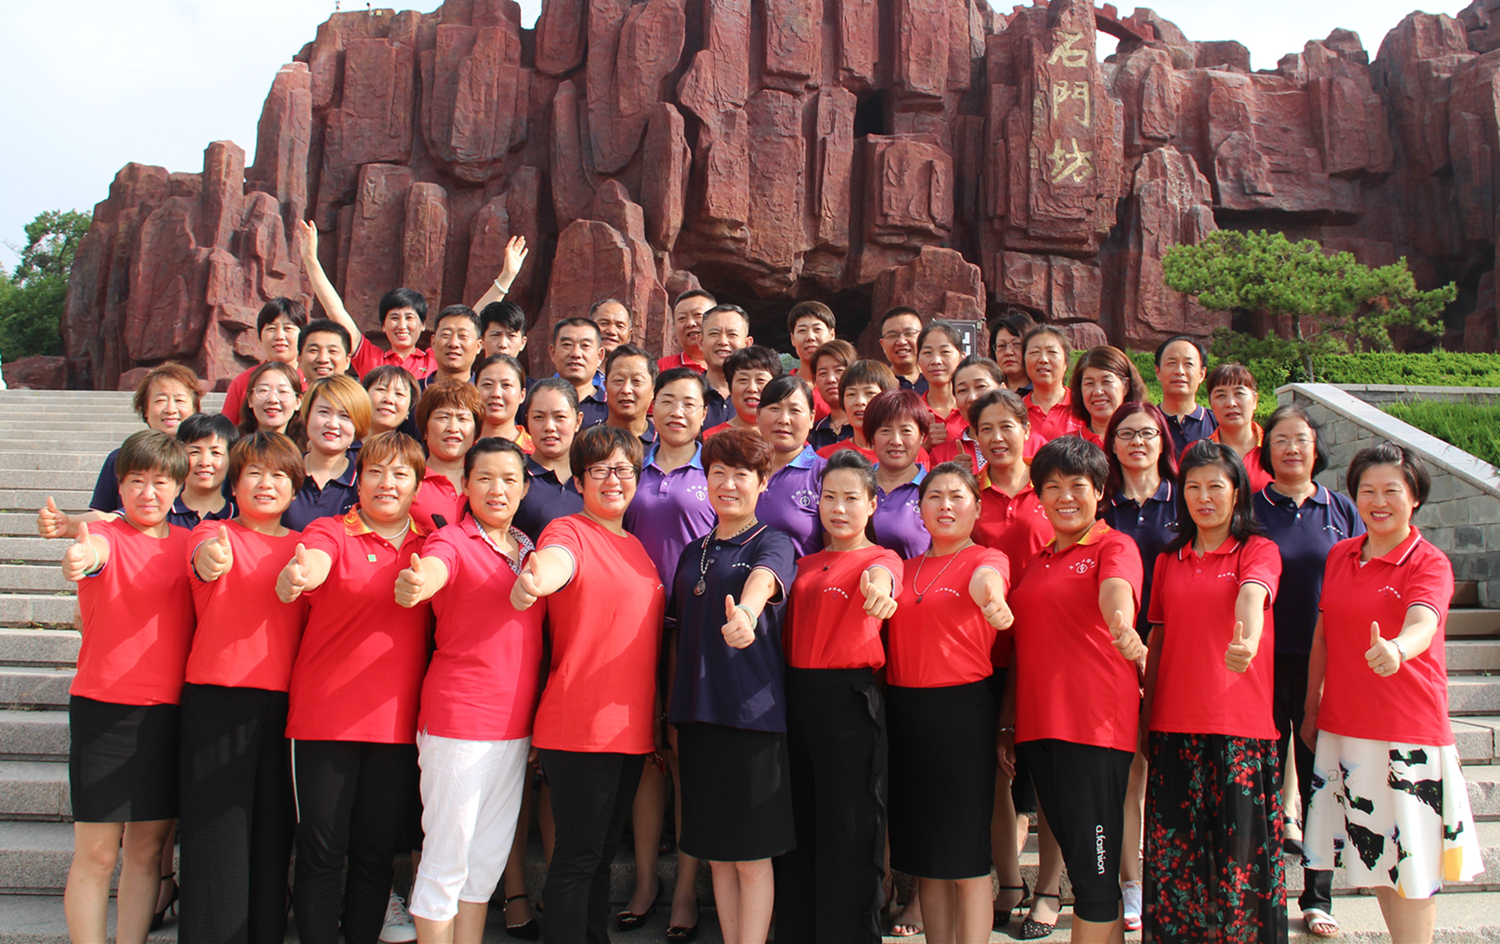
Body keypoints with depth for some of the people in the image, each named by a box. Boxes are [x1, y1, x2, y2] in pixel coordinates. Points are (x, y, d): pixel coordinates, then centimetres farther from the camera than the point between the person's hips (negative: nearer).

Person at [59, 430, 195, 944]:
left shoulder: (187, 543, 10)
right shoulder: (105, 534, -4)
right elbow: (93, 550, -30)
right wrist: (81, 556, -51)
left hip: (170, 709, 4)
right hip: (104, 707, -4)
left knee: (148, 847, 11)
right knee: (96, 852, -1)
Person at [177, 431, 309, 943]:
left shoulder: (301, 547, 14)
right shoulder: (215, 534, 2)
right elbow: (202, 559, -23)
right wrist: (209, 559, -45)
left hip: (283, 701, 4)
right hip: (217, 695, -3)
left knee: (273, 831, 7)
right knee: (217, 829, -3)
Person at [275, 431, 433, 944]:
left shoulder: (428, 542, 10)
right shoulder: (331, 531, -1)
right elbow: (314, 561, -23)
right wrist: (295, 576, -45)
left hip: (397, 721, 3)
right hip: (323, 716, -2)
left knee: (376, 851, 10)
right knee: (322, 852, 2)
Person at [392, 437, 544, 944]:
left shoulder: (528, 549, 11)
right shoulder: (453, 540, -6)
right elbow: (433, 569, -31)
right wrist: (414, 585, -53)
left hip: (515, 724, 6)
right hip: (458, 719, -6)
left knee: (489, 856, 15)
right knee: (446, 858, 1)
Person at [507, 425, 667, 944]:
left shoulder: (636, 547, 15)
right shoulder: (568, 531, -7)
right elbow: (556, 560, -32)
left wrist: (660, 722, 16)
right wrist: (533, 580, -56)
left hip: (631, 725, 7)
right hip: (578, 724, -7)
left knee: (602, 851, 17)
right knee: (578, 856, -2)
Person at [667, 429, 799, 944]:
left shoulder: (773, 544, 0)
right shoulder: (693, 553, 15)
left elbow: (763, 580, -25)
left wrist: (745, 611, -48)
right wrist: (674, 714, 13)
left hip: (753, 710, -5)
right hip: (696, 712, 5)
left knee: (751, 855, -1)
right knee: (716, 853, 11)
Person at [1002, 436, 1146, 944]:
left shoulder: (1114, 546, 0)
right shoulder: (1038, 561, 18)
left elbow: (1116, 588, -24)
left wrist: (1122, 624, -46)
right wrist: (1007, 724, 17)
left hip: (1095, 721, -6)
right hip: (1038, 723, 6)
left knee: (1093, 863, -3)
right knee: (1077, 856, 13)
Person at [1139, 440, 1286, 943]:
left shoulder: (1258, 550, 2)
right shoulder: (1168, 560, 13)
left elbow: (1252, 597, -20)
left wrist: (1247, 643, -41)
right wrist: (1146, 713, 11)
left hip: (1241, 723, -3)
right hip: (1175, 725, 3)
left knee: (1239, 844, -1)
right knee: (1174, 850, 5)